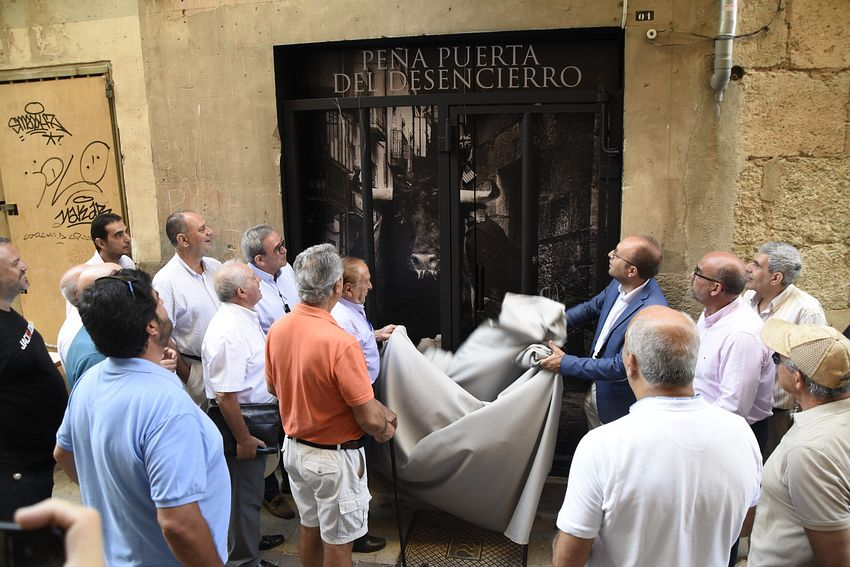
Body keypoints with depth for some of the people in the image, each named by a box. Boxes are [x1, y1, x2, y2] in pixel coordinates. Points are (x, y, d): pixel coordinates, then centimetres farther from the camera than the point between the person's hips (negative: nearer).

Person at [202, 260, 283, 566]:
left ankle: (251, 538, 46)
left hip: (255, 419, 10)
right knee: (244, 494, 9)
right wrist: (243, 439, -23)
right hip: (241, 426, -10)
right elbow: (225, 395, -30)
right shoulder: (229, 331, -28)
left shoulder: (244, 317, 5)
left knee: (250, 489, 26)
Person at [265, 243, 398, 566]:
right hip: (333, 458, -7)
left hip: (294, 446, 7)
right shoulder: (340, 343, -30)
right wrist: (386, 428, -3)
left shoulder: (277, 330, -8)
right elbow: (370, 420, -25)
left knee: (309, 526, 26)